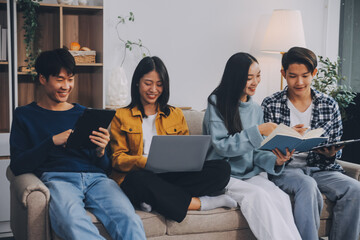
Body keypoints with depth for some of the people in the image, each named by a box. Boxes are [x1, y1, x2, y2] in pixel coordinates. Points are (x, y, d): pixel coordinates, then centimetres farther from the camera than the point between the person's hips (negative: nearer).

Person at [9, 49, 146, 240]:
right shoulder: (24, 115, 19)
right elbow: (17, 166, 5)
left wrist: (100, 152, -2)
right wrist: (53, 141, -7)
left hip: (96, 178, 3)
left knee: (130, 222, -32)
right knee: (73, 224, -41)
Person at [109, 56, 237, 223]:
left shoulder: (176, 115, 21)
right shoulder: (121, 117, 11)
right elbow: (118, 158, 2)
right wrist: (147, 163, -18)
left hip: (171, 176, 3)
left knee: (222, 168, -21)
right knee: (138, 179, -41)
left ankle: (157, 200, -28)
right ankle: (201, 203, -25)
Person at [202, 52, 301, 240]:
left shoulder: (256, 110, 15)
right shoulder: (216, 103, -2)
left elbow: (254, 153, 13)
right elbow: (221, 145, -12)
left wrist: (275, 160, -8)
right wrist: (258, 131, -18)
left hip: (251, 174, 4)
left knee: (281, 198, -27)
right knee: (258, 195, -33)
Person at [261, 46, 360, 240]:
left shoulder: (330, 105, 9)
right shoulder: (270, 105, 2)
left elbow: (336, 148, 13)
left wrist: (331, 153, -11)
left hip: (320, 168, 3)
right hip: (284, 168, -3)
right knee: (308, 186, -35)